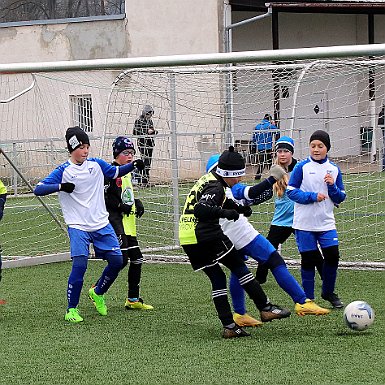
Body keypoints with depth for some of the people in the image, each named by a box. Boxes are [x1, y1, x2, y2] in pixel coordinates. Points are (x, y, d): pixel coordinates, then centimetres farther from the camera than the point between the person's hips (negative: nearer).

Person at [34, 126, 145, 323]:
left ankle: (98, 292, 27)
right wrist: (60, 186, -30)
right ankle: (71, 309, -3)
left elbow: (116, 172, 22)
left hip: (102, 225, 5)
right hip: (78, 227, -5)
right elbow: (38, 189, -15)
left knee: (117, 261, 1)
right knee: (79, 265, -18)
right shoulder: (63, 171, -8)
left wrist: (134, 165, 5)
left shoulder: (96, 164, 5)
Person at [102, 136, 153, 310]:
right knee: (121, 259, -17)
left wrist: (137, 203, 13)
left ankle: (133, 299, 18)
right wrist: (120, 206, -21)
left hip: (129, 222, 9)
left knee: (136, 259, 9)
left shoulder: (128, 172, 17)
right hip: (115, 220, -9)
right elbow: (102, 196, -16)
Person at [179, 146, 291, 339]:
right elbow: (201, 209, -32)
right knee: (239, 266, 2)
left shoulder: (208, 179, 17)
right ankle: (265, 308, 3)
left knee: (217, 278, 12)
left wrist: (235, 207, 26)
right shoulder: (215, 187, -15)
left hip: (187, 239, 10)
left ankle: (229, 326, 7)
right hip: (206, 236, -10)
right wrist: (225, 213, -34)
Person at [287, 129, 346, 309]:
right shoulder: (302, 167, -4)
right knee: (308, 260, 1)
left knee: (332, 256, -5)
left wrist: (332, 186, -10)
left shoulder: (334, 169, 6)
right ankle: (308, 298, 14)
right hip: (304, 223, -3)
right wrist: (312, 196, -17)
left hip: (326, 223, 3)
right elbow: (291, 191, -7)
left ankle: (328, 292, 17)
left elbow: (340, 198, 10)